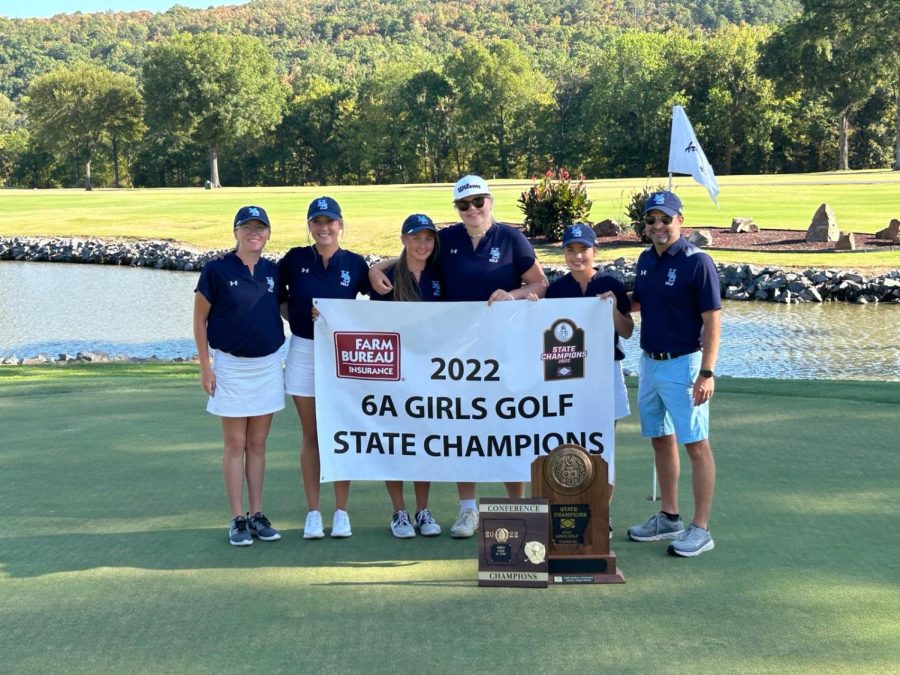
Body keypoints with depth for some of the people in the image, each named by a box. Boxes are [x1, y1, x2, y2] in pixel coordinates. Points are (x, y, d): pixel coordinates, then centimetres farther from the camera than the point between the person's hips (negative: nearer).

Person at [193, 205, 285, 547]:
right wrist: (205, 367, -6)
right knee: (235, 444, 2)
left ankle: (257, 515, 16)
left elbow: (284, 310, 18)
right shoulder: (216, 269, -7)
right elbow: (200, 320, -3)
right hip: (231, 365, -4)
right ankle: (237, 519, 8)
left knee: (258, 444, 9)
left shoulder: (273, 271, 5)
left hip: (268, 365, 4)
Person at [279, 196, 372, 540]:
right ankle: (313, 513, 12)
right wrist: (293, 316, -2)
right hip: (303, 352, 0)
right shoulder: (295, 259, 1)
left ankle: (341, 512, 11)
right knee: (311, 436, 6)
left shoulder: (355, 264, 0)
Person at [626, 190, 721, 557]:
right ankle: (668, 518, 26)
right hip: (649, 362, 8)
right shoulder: (646, 259, 8)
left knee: (696, 444, -3)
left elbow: (712, 319, -15)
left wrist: (707, 373, -21)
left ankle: (700, 529, 2)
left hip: (683, 364, -8)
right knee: (661, 441, 15)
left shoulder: (697, 262, -13)